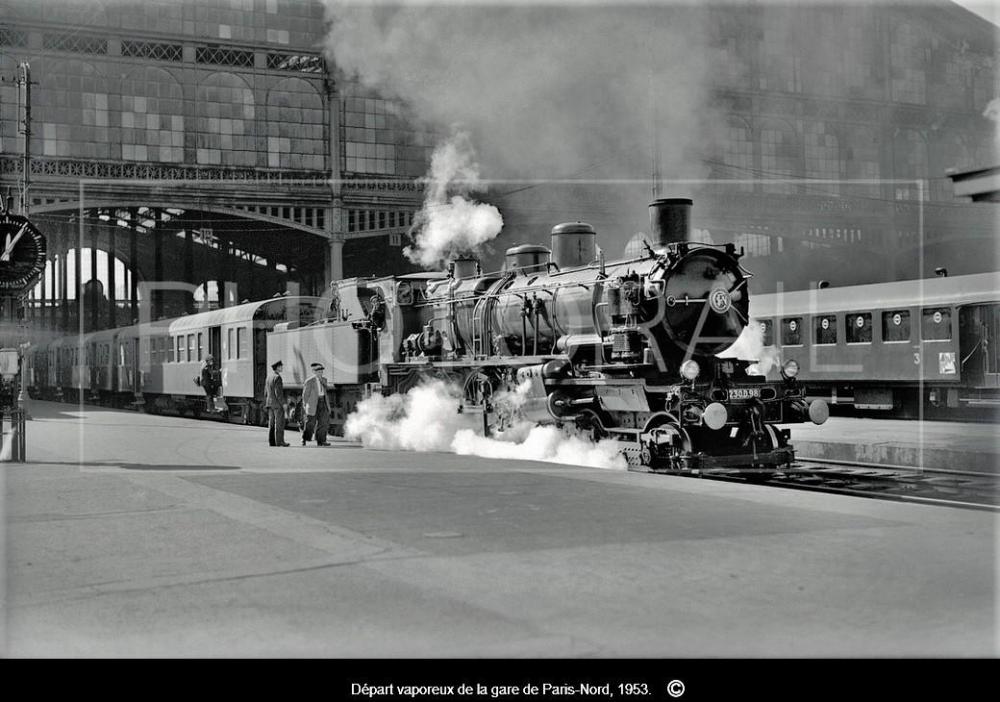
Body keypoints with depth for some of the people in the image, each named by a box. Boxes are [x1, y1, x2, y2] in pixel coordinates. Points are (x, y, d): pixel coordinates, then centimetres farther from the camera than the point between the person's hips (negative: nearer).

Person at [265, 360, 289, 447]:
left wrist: (266, 404, 21)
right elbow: (278, 392, -19)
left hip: (270, 403, 8)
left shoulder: (269, 377, 13)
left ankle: (271, 441, 5)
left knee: (271, 423, 6)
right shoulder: (277, 377, -13)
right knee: (280, 423, -6)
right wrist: (283, 403, -16)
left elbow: (266, 392, 16)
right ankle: (279, 441, -8)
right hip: (278, 404, -8)